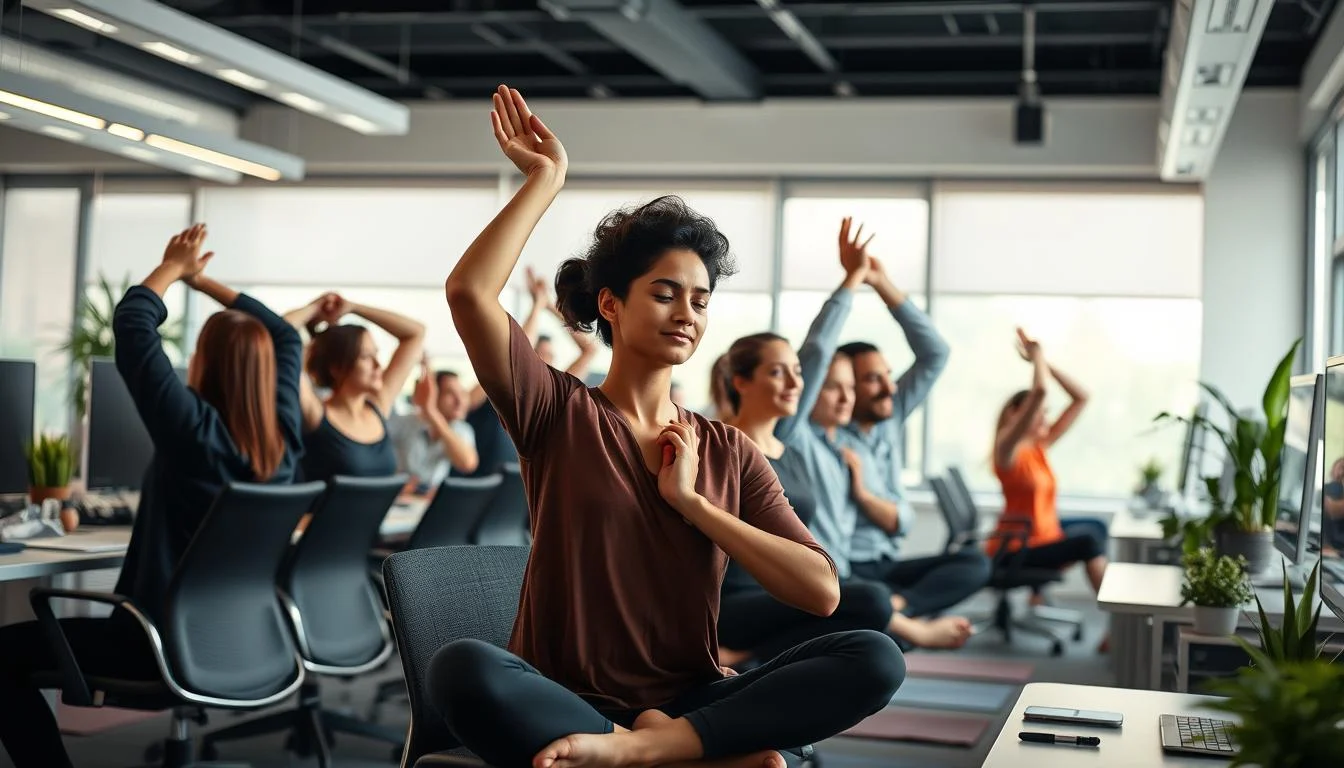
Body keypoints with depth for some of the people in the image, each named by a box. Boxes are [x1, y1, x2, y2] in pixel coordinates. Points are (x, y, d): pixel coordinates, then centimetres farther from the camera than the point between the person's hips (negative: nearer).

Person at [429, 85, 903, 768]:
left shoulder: (727, 452, 10)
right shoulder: (559, 413, 2)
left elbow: (821, 592, -3)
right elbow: (469, 291, -16)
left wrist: (690, 500, -7)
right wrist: (544, 179, -7)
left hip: (691, 702, 3)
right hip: (566, 705, -2)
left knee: (875, 659, -20)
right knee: (462, 671, -36)